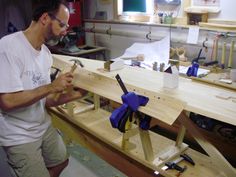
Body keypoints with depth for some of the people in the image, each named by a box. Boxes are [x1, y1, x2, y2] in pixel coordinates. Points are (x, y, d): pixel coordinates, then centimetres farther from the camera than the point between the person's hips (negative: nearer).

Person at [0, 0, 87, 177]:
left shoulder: (46, 52, -2)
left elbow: (42, 98, 3)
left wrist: (72, 95, -9)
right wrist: (51, 87, -24)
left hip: (44, 126, 8)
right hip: (19, 136, -7)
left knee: (61, 162, 22)